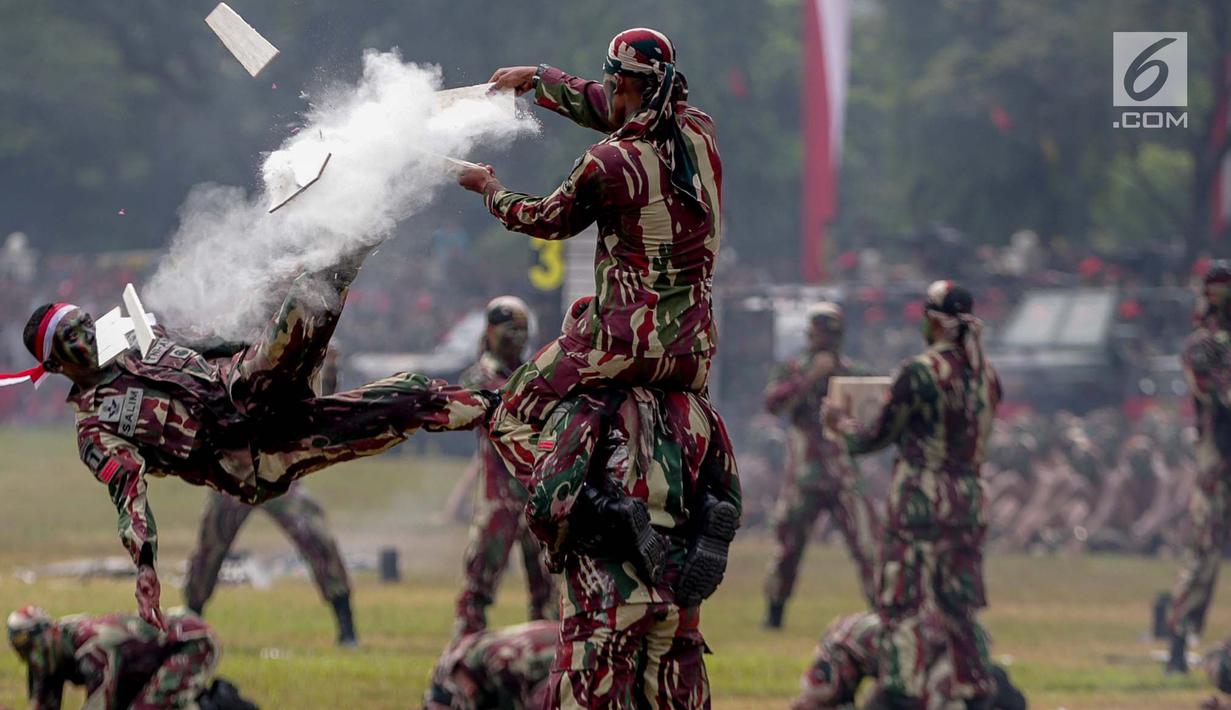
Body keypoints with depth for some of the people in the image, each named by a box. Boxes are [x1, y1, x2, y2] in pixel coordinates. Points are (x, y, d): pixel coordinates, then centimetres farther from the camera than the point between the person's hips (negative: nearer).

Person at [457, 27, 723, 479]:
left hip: (631, 344, -7)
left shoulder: (608, 163, -14)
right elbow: (613, 112, 24)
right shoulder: (701, 132, 4)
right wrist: (537, 78, 35)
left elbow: (548, 221, 6)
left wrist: (490, 190, 26)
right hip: (695, 354, 7)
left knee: (512, 417, 3)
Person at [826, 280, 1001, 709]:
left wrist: (840, 424, 16)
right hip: (970, 499, 6)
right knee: (959, 608, 14)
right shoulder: (986, 376, 6)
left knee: (903, 605, -2)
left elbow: (879, 437, -5)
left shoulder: (920, 372, -13)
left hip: (920, 500, -6)